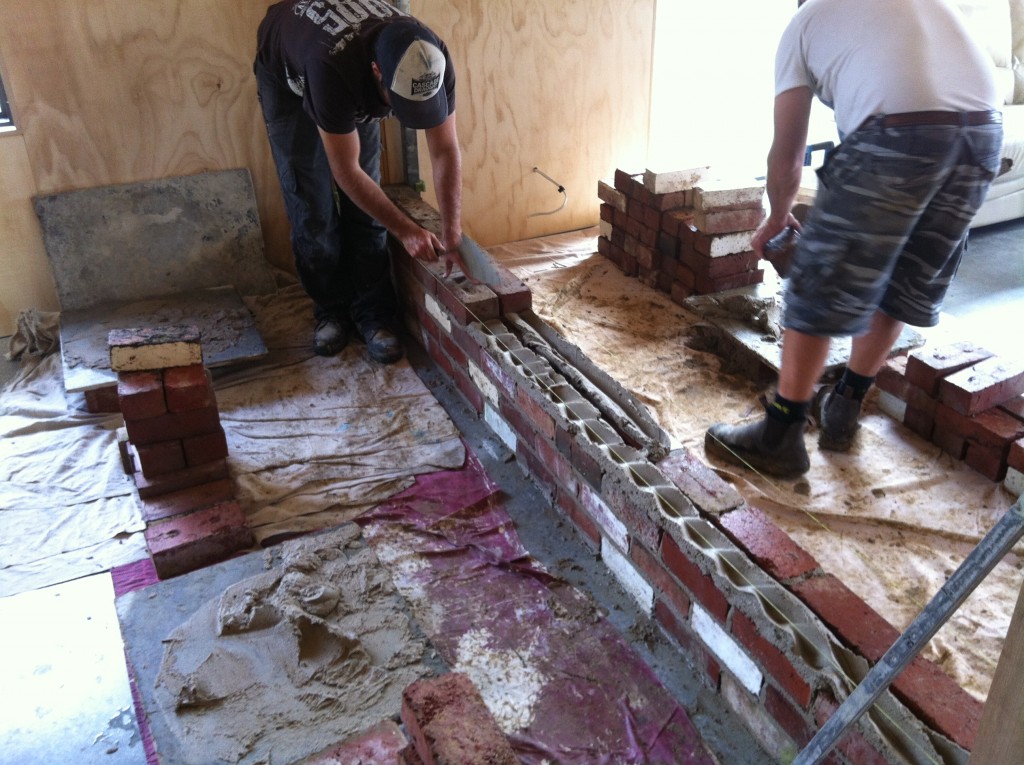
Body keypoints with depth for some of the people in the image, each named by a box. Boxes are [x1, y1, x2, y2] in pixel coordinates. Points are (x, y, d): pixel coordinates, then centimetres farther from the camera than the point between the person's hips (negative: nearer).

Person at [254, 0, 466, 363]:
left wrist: (452, 235, -29)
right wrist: (406, 231, -32)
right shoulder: (333, 67, -47)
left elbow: (446, 150, -25)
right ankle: (331, 309, 10)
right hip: (288, 76, -3)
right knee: (312, 203, -7)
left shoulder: (431, 62, -35)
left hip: (356, 83, 4)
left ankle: (373, 312, 4)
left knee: (365, 205, -5)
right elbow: (346, 172, -36)